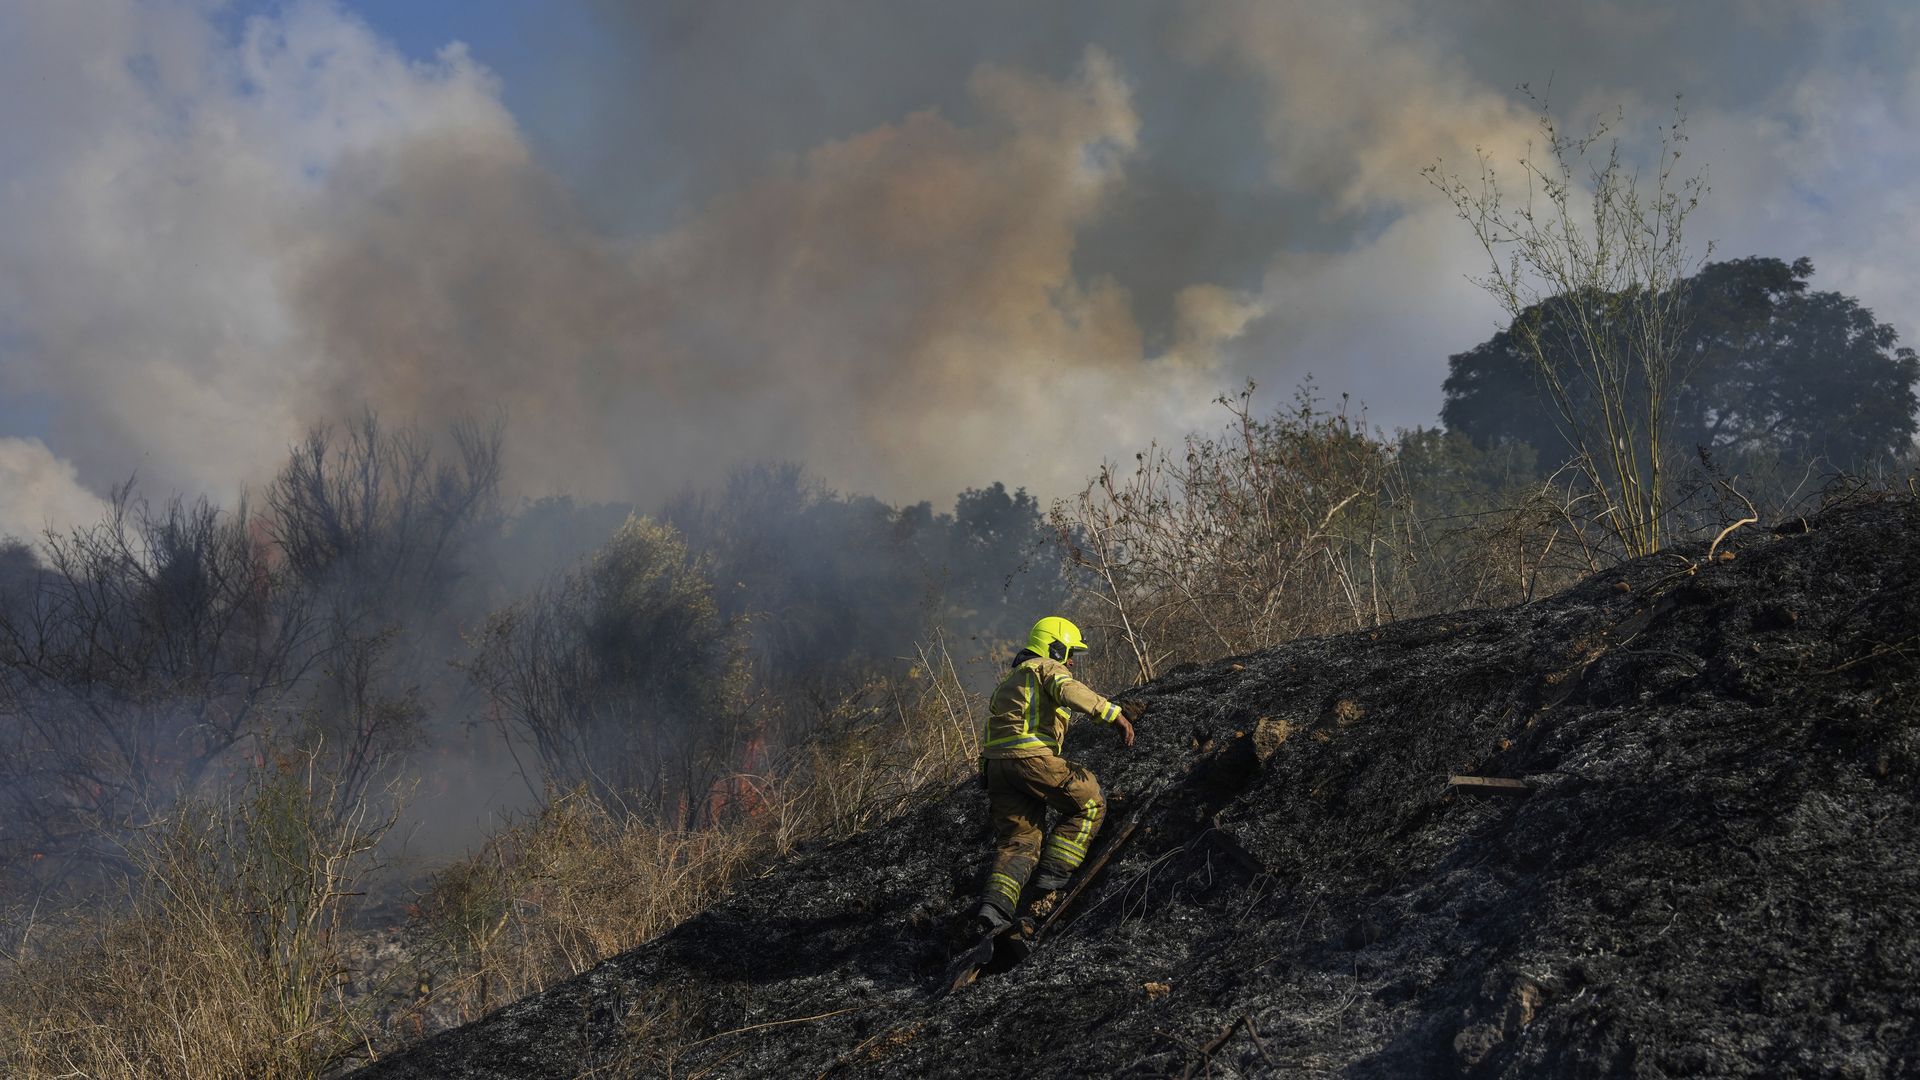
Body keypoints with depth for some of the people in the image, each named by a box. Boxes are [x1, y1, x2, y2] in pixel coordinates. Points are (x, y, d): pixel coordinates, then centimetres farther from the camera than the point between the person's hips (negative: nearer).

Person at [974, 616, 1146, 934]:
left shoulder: (1011, 679, 35)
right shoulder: (1048, 667, 6)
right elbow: (1070, 691, -15)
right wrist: (1114, 714, -21)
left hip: (996, 762, 8)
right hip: (1032, 757, -8)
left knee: (1017, 841, 7)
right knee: (1088, 803, 6)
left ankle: (994, 906, -15)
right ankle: (1049, 884, -2)